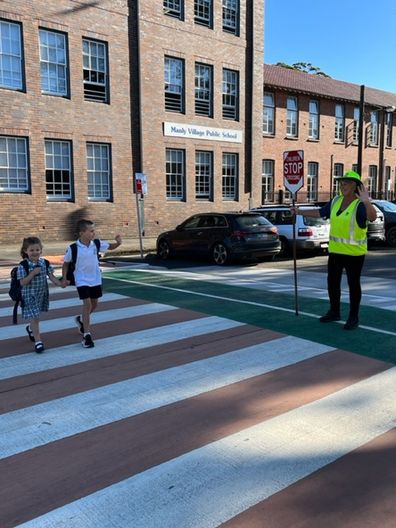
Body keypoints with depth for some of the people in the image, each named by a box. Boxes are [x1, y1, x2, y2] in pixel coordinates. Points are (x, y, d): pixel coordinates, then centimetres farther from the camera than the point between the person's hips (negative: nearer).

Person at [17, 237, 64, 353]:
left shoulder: (44, 263, -4)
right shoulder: (23, 265, -16)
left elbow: (51, 276, -5)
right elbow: (22, 282, -19)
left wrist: (60, 283, -21)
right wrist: (33, 273, -29)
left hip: (42, 294, 5)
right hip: (29, 295, -5)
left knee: (36, 316, 22)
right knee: (34, 317, -5)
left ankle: (31, 328, 53)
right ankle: (38, 341, 4)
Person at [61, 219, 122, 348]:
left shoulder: (97, 244, -9)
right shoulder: (73, 248, -18)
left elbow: (110, 247, 7)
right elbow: (66, 263, -4)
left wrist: (118, 243, -14)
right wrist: (64, 278, -10)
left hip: (96, 279, 5)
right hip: (82, 280, -5)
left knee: (94, 304, 15)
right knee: (87, 303, -15)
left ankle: (81, 320, 45)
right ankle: (86, 335, -7)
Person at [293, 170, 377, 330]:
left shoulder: (360, 205, -15)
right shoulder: (336, 201, 6)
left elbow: (372, 217, -35)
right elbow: (319, 212, 18)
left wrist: (366, 201, -50)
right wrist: (300, 211, 20)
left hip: (354, 252, -7)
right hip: (335, 250, 7)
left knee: (353, 284, 3)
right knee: (332, 282, 14)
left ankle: (354, 317, 15)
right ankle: (334, 312, 30)